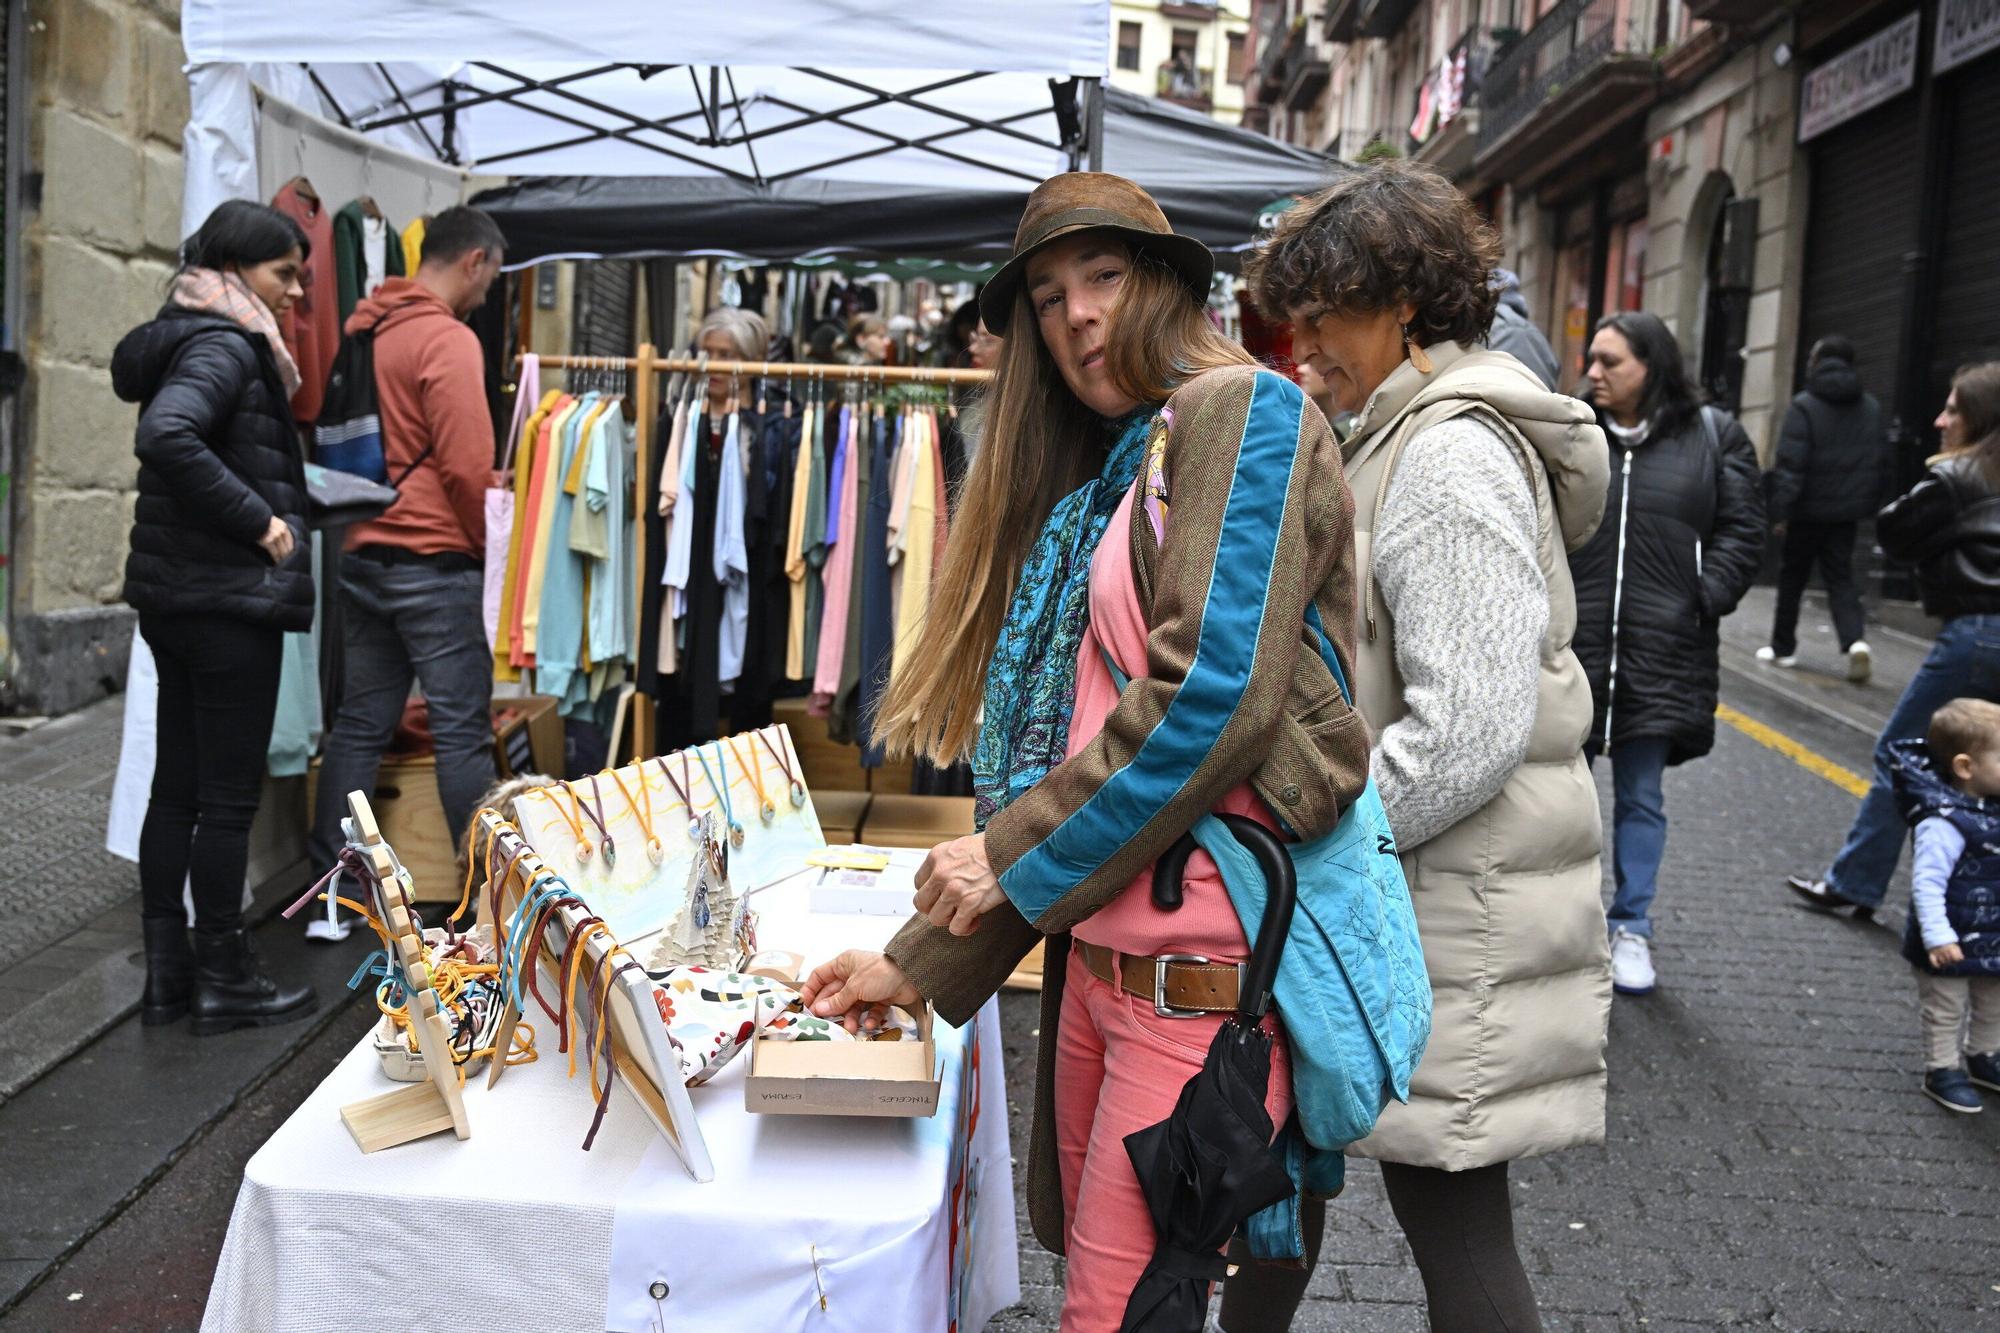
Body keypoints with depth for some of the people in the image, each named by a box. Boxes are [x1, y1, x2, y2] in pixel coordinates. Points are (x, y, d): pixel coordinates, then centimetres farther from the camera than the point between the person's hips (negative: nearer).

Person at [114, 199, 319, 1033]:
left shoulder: (187, 339, 15)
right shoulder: (224, 345, -14)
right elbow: (165, 436, -30)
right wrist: (259, 520, -22)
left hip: (176, 595, 9)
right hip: (231, 597, -9)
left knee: (176, 785, 12)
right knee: (230, 797, 0)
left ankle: (167, 971, 21)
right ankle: (224, 979, 11)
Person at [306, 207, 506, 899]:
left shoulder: (362, 329, 11)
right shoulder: (449, 339, -13)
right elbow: (466, 465, -17)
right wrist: (478, 541, -1)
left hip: (361, 554, 8)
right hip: (433, 560, -8)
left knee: (359, 723, 12)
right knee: (463, 729, -1)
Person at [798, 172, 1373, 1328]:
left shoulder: (1243, 411, -6)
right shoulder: (1103, 477, 18)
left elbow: (1212, 691, -18)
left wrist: (1011, 857, -10)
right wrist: (921, 962, 15)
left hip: (1206, 969, -8)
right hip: (1099, 954, 8)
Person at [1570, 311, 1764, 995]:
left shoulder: (1714, 437, 4)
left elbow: (1741, 531, 5)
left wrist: (1705, 599, -6)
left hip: (1663, 651, 0)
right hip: (1571, 644, 0)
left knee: (1641, 797, 11)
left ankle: (1631, 928, 24)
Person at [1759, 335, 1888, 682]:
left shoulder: (1804, 406, -11)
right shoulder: (1871, 408, 8)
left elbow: (1790, 464, -17)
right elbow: (1881, 460, 8)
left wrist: (1780, 510, -15)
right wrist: (1867, 503, 14)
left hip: (1809, 509, -4)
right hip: (1847, 511, 4)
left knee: (1792, 578, 10)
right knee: (1840, 578, 7)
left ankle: (1783, 646, 20)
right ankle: (1855, 640, -15)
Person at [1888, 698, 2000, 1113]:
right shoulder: (1944, 824, -30)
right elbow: (1927, 883, -30)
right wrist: (1937, 936, -32)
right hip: (1953, 946, -8)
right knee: (1946, 1011, 9)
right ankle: (1942, 1072, 24)